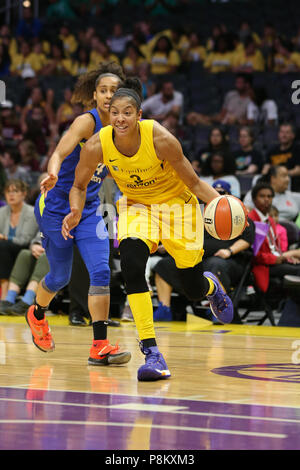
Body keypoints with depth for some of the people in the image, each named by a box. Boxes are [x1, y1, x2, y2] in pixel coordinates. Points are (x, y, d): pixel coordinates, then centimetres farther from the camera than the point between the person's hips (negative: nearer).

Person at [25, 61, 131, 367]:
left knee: (101, 272, -12)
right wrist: (53, 174, -55)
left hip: (89, 209, 5)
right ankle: (37, 314, 42)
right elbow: (60, 152, -35)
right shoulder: (87, 122, -19)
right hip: (56, 206, -5)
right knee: (60, 276, 8)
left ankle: (100, 347, -14)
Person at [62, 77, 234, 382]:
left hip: (176, 204, -2)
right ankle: (151, 352, -24)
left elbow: (194, 183, -20)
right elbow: (79, 186, -4)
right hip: (136, 206, 2)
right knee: (131, 263, -28)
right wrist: (76, 213, -25)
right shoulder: (97, 145, -22)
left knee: (194, 289, 6)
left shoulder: (160, 139, -30)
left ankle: (212, 286, 49)